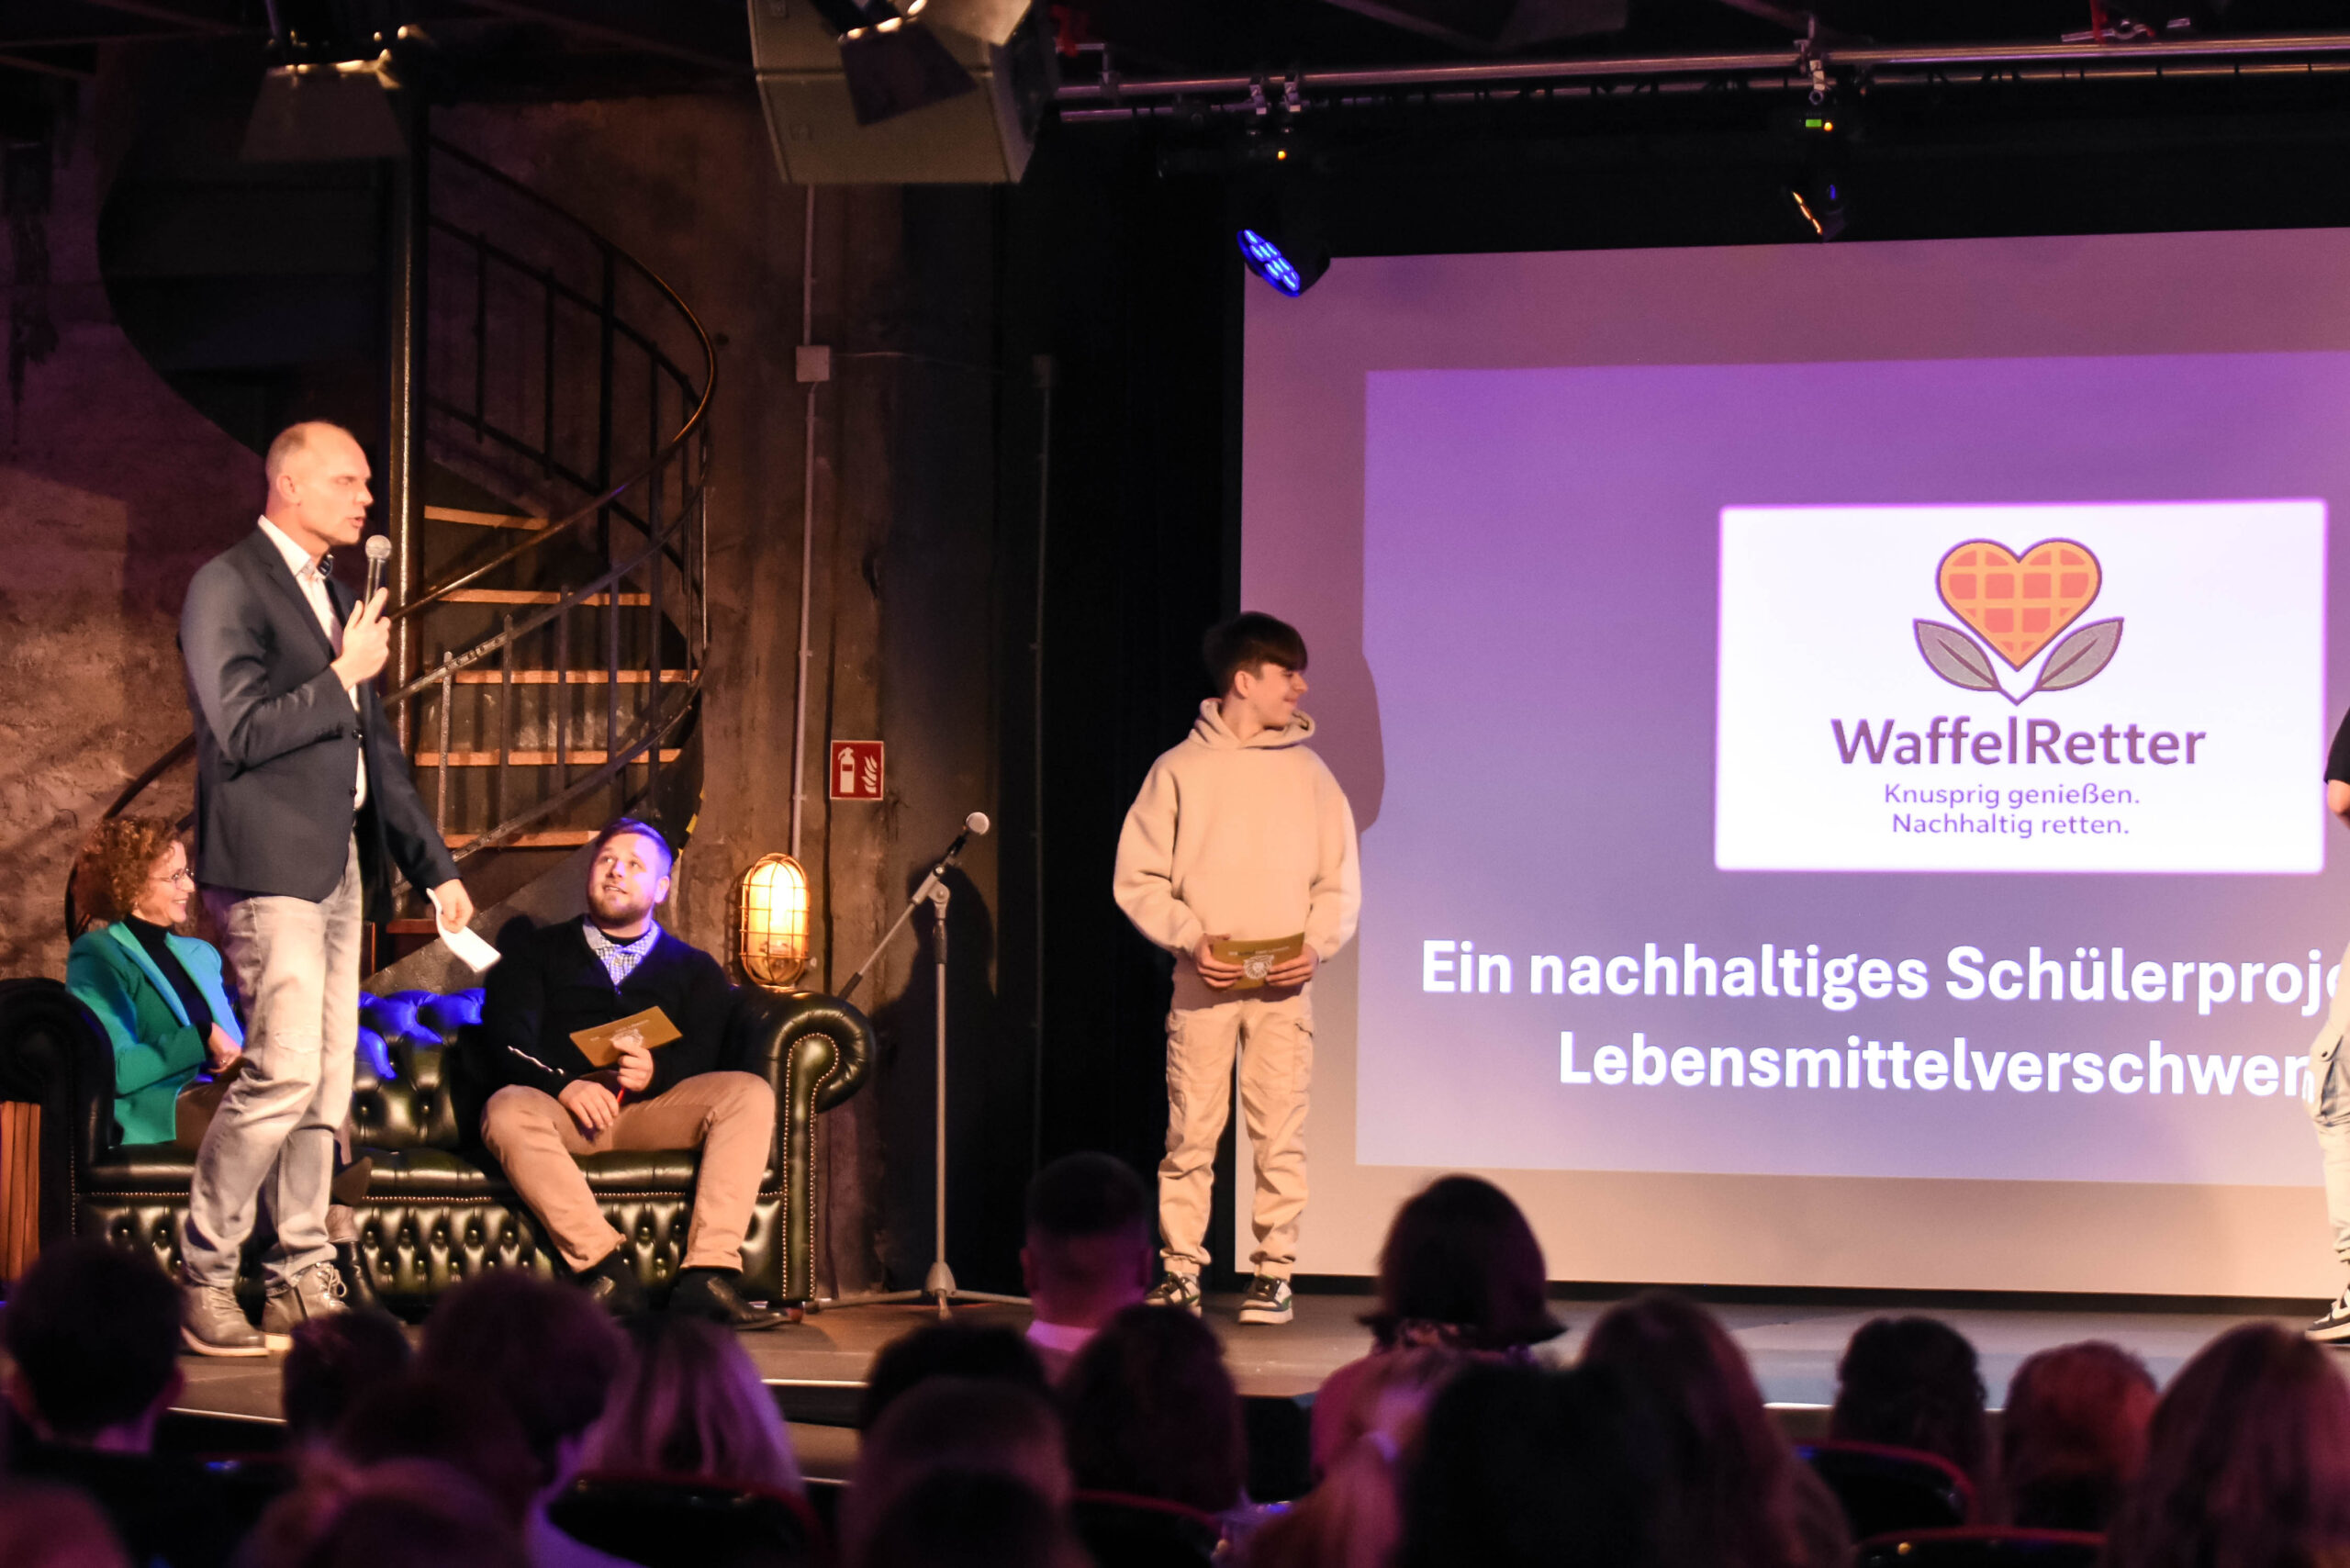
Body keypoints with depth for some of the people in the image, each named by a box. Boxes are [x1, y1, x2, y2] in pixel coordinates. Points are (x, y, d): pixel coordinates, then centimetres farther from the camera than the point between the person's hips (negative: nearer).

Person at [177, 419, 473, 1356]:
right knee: (284, 1072, -15)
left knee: (327, 1085, 7)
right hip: (268, 864, -9)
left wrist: (434, 866, 19)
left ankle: (302, 1282, 10)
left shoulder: (333, 595, 20)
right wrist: (344, 676, -10)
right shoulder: (227, 587, -6)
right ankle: (202, 1281, -6)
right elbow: (241, 732, -16)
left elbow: (375, 747, 22)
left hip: (339, 866, 9)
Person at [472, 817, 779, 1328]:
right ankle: (608, 1271, -44)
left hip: (655, 1108, 1)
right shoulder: (534, 951, 23)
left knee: (749, 1093, -26)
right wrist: (564, 1085, -16)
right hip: (562, 1109, -1)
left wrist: (656, 1070, -19)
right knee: (507, 1110, -35)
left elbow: (703, 1052, 6)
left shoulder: (694, 969, 26)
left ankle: (708, 1274, -38)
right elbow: (504, 1041, 6)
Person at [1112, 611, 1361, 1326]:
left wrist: (1316, 947, -6)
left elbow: (1339, 884, 11)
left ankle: (1273, 1274, 4)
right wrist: (1191, 940, -10)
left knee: (1280, 1132, -3)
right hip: (1203, 978, -1)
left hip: (1284, 983, 1)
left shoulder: (1308, 773, 9)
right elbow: (1137, 879, 3)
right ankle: (1180, 1272, 4)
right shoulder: (1180, 770, 3)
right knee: (1190, 1129, -3)